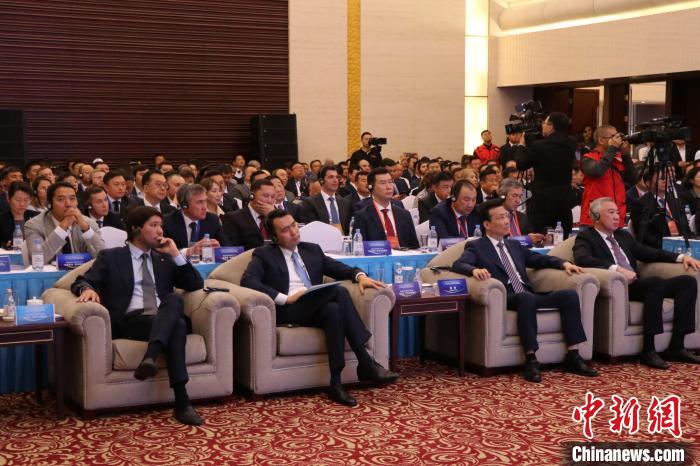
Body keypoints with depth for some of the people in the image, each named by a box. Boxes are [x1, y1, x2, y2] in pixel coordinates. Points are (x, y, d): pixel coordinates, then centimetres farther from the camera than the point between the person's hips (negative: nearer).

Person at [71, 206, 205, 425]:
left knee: (175, 299, -34)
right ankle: (181, 402, -41)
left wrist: (176, 255, 9)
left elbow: (196, 284, 20)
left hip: (164, 320, 4)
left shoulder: (164, 259, 28)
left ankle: (150, 356, -51)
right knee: (177, 325, -35)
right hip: (130, 321, -3)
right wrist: (88, 289, -20)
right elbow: (81, 282, 6)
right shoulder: (111, 257, 17)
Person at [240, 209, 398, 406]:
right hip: (287, 311, -4)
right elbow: (247, 281, -7)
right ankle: (366, 363, -28)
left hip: (316, 308, 5)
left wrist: (360, 275, -3)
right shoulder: (264, 255, 9)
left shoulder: (312, 250, 25)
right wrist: (284, 298, -16)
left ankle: (336, 383, -32)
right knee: (339, 291, -28)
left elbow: (338, 268, 21)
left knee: (334, 310, -33)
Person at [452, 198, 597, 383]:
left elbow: (539, 259, 29)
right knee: (526, 297, -38)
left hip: (529, 297, 6)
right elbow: (458, 265, -9)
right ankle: (530, 360, -35)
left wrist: (564, 263, 11)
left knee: (570, 295, -14)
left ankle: (572, 357, -14)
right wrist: (475, 270, -32)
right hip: (506, 299, -6)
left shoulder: (514, 245, 27)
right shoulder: (476, 247, 7)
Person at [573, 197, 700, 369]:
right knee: (656, 281, -34)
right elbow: (582, 259, -18)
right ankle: (648, 351, -31)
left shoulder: (624, 235, 25)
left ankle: (676, 347, -12)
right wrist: (616, 268, -29)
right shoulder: (586, 237, 3)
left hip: (635, 285, 8)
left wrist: (681, 257, 11)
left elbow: (649, 253, 26)